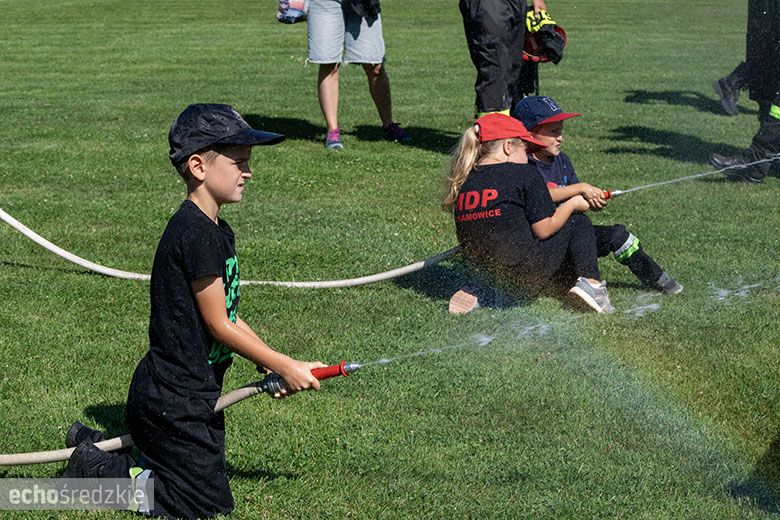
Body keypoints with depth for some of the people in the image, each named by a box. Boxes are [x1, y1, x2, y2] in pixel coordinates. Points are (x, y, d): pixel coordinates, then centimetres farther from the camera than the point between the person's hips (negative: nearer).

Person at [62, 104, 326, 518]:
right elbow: (218, 325, -18)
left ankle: (93, 445, 23)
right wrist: (283, 366, -10)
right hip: (173, 401, -10)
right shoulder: (195, 233, -21)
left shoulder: (218, 232, 11)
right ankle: (95, 470, 5)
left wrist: (280, 367, 3)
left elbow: (227, 318, 12)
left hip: (195, 392, 10)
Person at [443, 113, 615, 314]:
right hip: (527, 275, -5)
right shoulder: (524, 174, -9)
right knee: (579, 221, 14)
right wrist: (573, 203, 11)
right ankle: (589, 281, -2)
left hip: (485, 273, 5)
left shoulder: (463, 182, 7)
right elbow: (544, 229, -5)